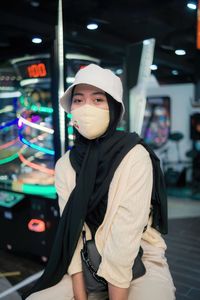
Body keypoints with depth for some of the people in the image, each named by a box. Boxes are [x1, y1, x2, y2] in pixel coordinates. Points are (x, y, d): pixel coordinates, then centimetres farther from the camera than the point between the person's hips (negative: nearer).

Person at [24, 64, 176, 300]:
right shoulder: (64, 165, -3)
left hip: (140, 263, -3)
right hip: (89, 265, 4)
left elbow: (126, 234, -21)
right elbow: (71, 230, -7)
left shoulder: (135, 156, -17)